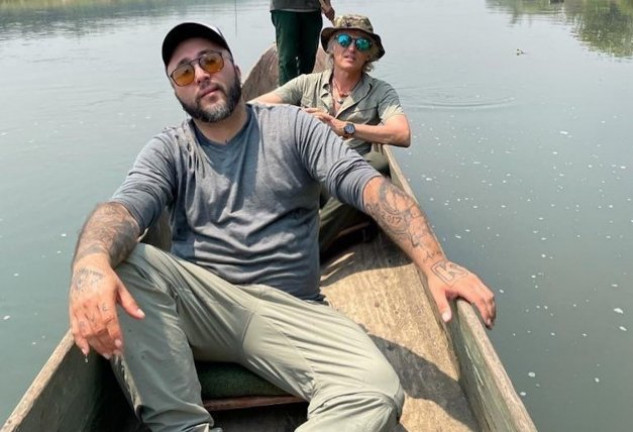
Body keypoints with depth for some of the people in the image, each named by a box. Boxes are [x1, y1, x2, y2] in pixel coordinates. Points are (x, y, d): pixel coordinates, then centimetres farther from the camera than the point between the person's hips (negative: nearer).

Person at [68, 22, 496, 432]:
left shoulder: (292, 127, 6)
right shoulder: (169, 150, 8)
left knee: (377, 392, -25)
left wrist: (436, 264, -20)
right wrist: (91, 262, -37)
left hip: (286, 312, 0)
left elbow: (368, 184, -6)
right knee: (124, 261, -27)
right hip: (199, 305, 1)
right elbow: (124, 207, -11)